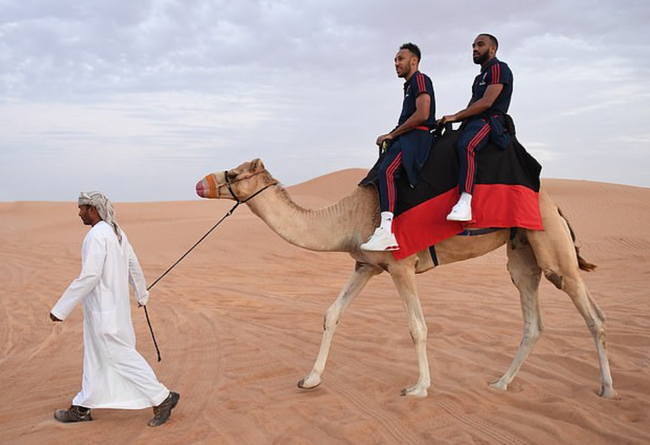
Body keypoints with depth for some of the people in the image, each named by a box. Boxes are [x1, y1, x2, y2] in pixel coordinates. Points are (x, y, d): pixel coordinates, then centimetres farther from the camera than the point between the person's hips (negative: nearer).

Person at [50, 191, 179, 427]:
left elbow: (89, 276, -26)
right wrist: (141, 293, 31)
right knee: (95, 356, 18)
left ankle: (162, 398, 1)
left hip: (104, 309, -10)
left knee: (121, 357, -3)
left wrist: (61, 309, -22)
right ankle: (82, 408, 30)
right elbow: (134, 266, 16)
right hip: (113, 305, 10)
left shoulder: (97, 235, -20)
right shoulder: (116, 232, 9)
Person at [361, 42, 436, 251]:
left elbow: (422, 115, -15)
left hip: (417, 136, -11)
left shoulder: (420, 79, -2)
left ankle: (387, 233, -42)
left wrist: (392, 134, -10)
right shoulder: (409, 85, 27)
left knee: (386, 170, -30)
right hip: (406, 138, 11)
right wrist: (391, 136, 11)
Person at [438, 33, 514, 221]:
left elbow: (486, 102, -13)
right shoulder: (480, 77, 30)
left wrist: (455, 116, -11)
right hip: (472, 122, 11)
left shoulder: (498, 69, 0)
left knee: (465, 145, -38)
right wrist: (448, 121, 11)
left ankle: (465, 203, -50)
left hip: (490, 120, -11)